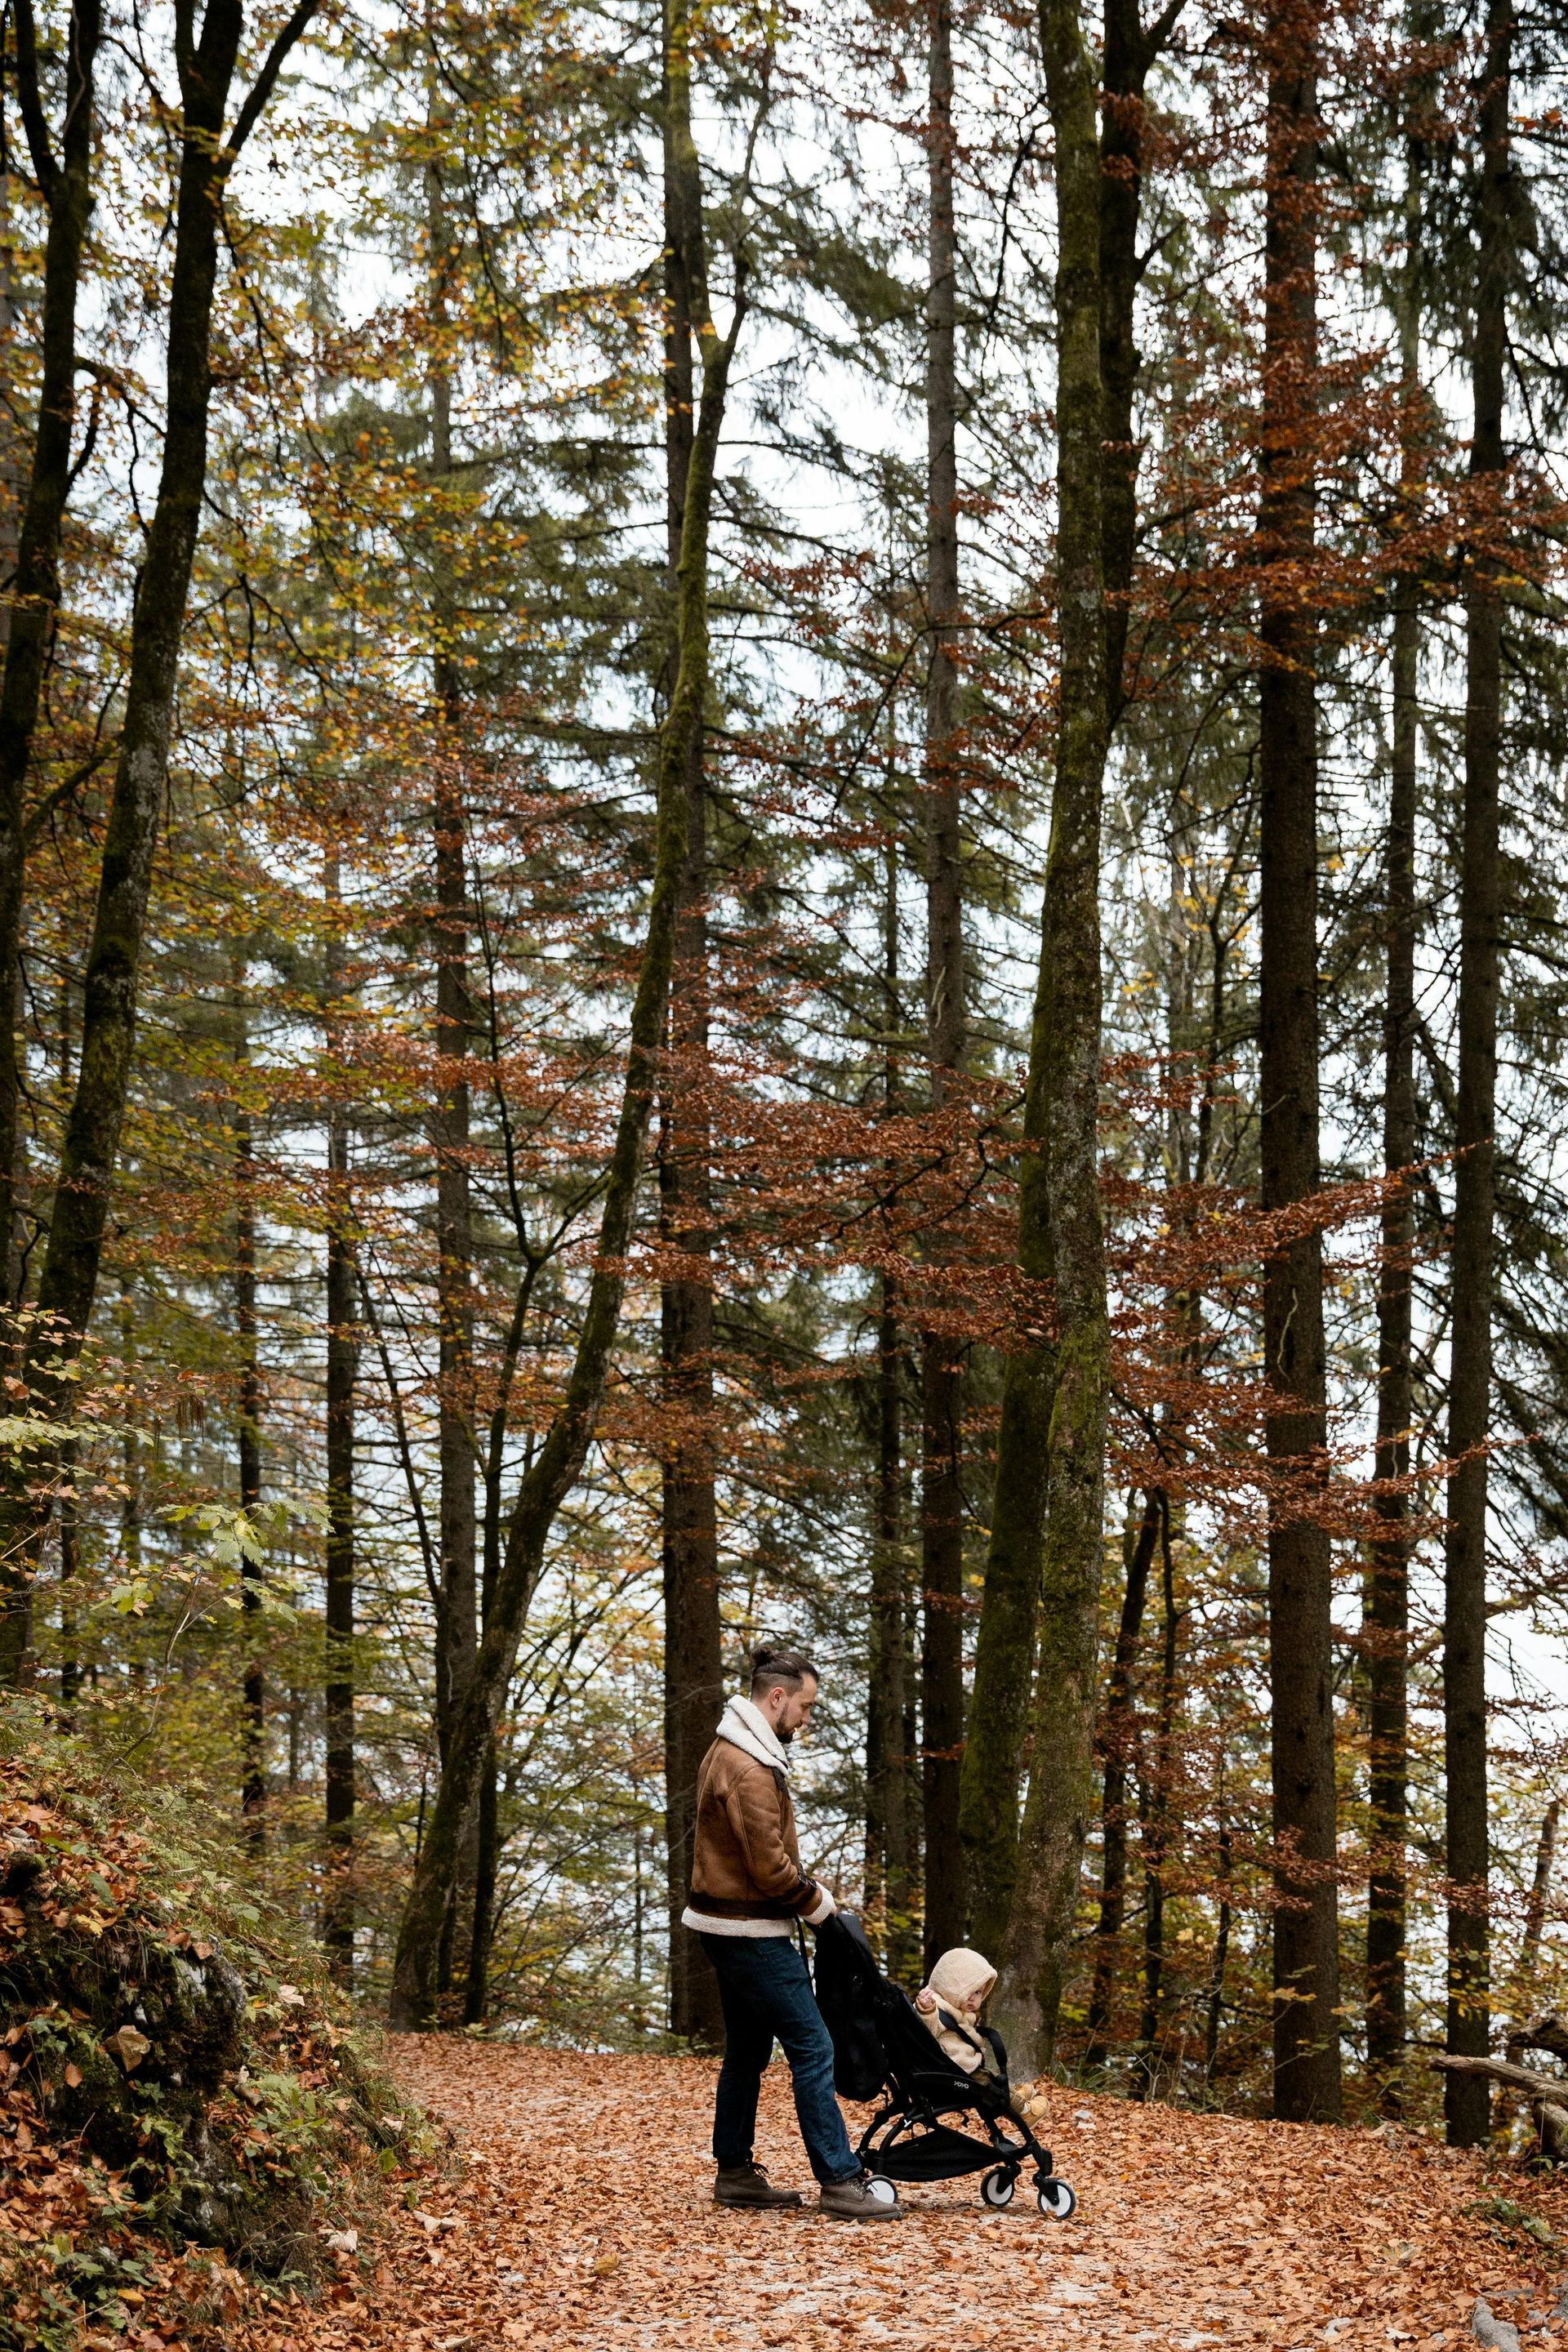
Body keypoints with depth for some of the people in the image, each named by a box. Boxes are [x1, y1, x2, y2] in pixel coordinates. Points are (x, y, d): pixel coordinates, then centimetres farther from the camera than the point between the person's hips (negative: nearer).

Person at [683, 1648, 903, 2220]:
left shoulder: (729, 1751, 13)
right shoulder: (751, 1770, -22)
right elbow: (769, 1867, -23)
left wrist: (803, 1891, 11)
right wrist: (815, 1901, -7)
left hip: (728, 1929, 11)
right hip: (753, 1933, -11)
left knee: (747, 2050, 16)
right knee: (812, 2047, -9)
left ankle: (735, 2172, 22)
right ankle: (840, 2182, -8)